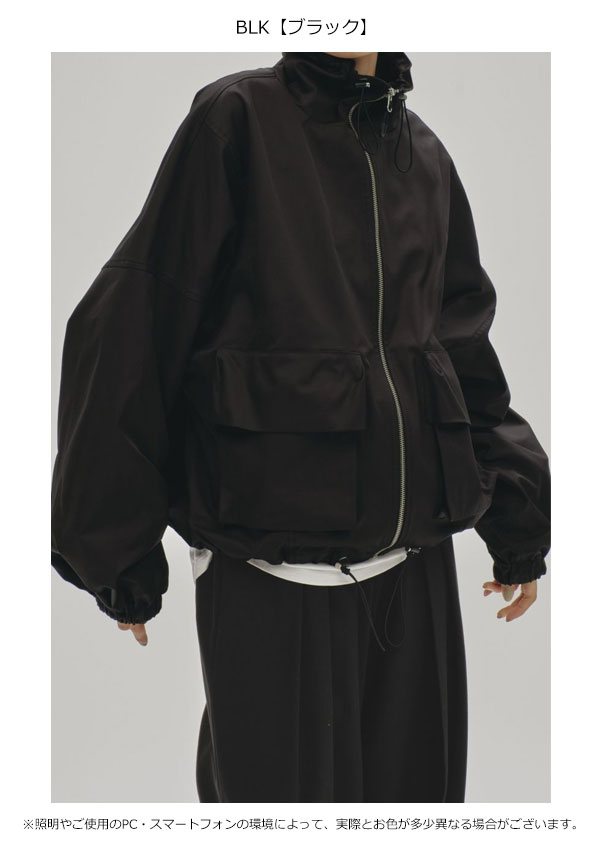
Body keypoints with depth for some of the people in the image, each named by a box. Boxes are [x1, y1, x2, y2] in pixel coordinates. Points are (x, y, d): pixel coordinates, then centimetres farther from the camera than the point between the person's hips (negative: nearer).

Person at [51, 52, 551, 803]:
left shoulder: (425, 155, 11)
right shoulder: (237, 119, -5)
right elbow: (132, 325, -7)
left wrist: (517, 517, 10)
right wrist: (120, 547, -6)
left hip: (415, 563, 5)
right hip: (271, 573, -5)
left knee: (415, 783, 14)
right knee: (287, 784, 5)